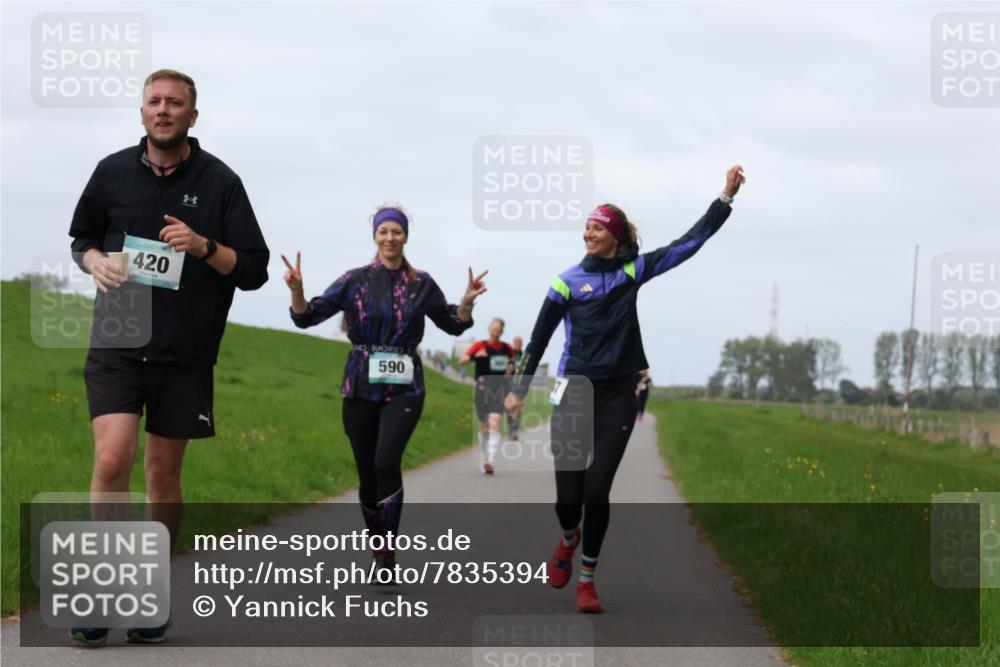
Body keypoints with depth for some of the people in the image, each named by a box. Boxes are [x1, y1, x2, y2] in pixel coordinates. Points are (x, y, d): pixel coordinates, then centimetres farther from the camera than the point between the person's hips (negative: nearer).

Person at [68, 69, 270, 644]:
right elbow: (81, 237, 21)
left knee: (164, 474, 7)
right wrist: (95, 260, -2)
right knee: (113, 461, -16)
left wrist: (204, 247, -17)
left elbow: (254, 270, 1)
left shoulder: (219, 181, 1)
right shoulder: (113, 172, 6)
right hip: (117, 343, 0)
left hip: (186, 354, 0)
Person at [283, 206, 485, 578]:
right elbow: (307, 317, 0)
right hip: (361, 388, 1)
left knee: (387, 462, -21)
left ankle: (388, 554, -16)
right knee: (367, 473, 4)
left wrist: (467, 302, -5)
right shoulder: (356, 281, 2)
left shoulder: (421, 285, 5)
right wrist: (296, 290, -20)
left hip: (404, 389, -1)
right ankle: (377, 548, 23)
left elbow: (453, 325, 15)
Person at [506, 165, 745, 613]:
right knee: (568, 493, -3)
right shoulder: (569, 282, -1)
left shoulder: (633, 271, 4)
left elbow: (691, 242, 2)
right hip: (574, 393, -1)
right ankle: (568, 540, 33)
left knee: (596, 491, -5)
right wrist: (518, 389, 6)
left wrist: (727, 197, -3)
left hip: (618, 395, 1)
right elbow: (539, 338, 5)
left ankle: (587, 580, 8)